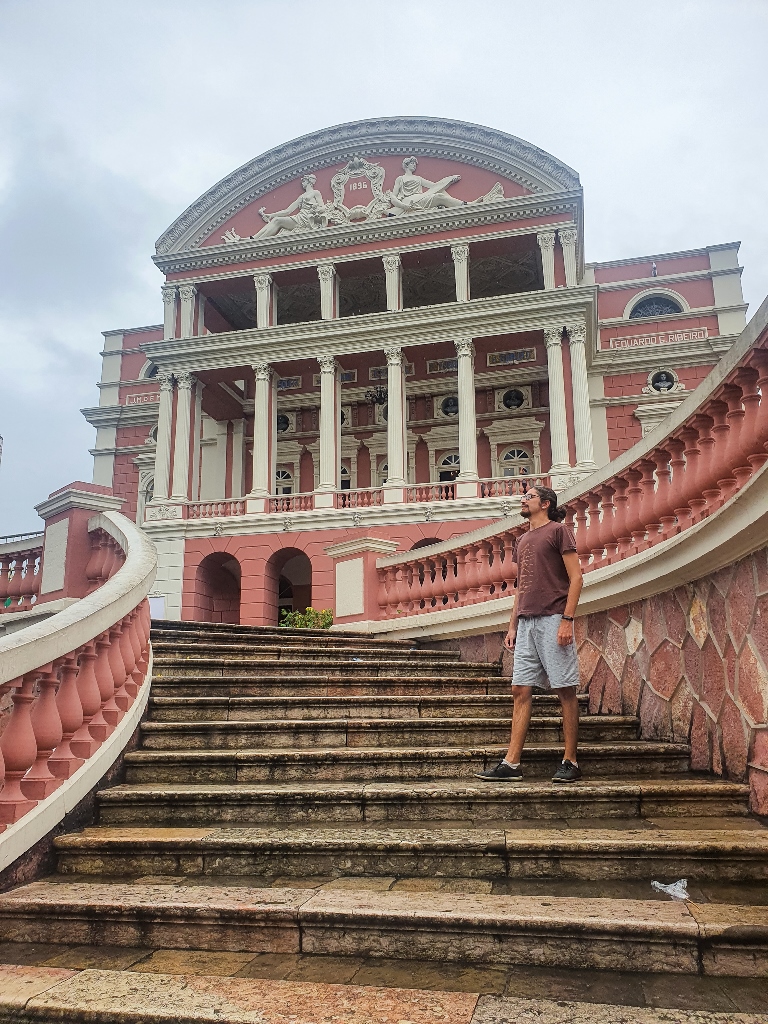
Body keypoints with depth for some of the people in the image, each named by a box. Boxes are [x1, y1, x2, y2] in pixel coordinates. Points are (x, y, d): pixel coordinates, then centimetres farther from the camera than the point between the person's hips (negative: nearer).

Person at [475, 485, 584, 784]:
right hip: (526, 622, 7)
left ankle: (570, 762, 8)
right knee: (521, 690, 2)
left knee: (565, 689, -1)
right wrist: (512, 625, 16)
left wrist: (567, 619, -14)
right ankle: (511, 764, 3)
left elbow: (575, 577, -5)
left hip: (552, 619, -7)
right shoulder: (522, 540, 22)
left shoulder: (558, 531, 1)